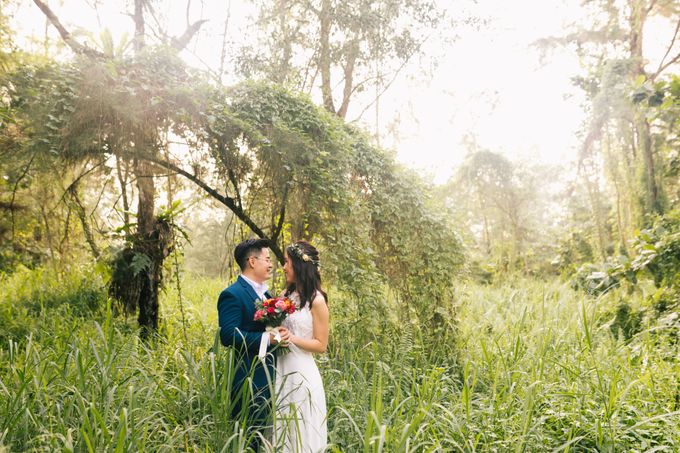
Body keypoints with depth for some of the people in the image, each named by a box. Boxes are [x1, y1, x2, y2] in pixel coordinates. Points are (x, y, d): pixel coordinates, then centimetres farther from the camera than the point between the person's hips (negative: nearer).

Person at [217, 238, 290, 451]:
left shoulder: (265, 293, 13)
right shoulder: (232, 295, -14)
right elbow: (228, 336, -24)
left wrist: (280, 334, 0)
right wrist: (267, 339, -25)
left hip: (268, 378, 9)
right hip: (248, 381, -9)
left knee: (263, 437, 18)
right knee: (248, 441, 2)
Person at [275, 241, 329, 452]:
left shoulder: (316, 300, -11)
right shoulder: (285, 295, 5)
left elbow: (321, 345, -9)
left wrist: (291, 338, -18)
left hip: (301, 371, -6)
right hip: (280, 369, 6)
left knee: (301, 435, 7)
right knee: (281, 432, 15)